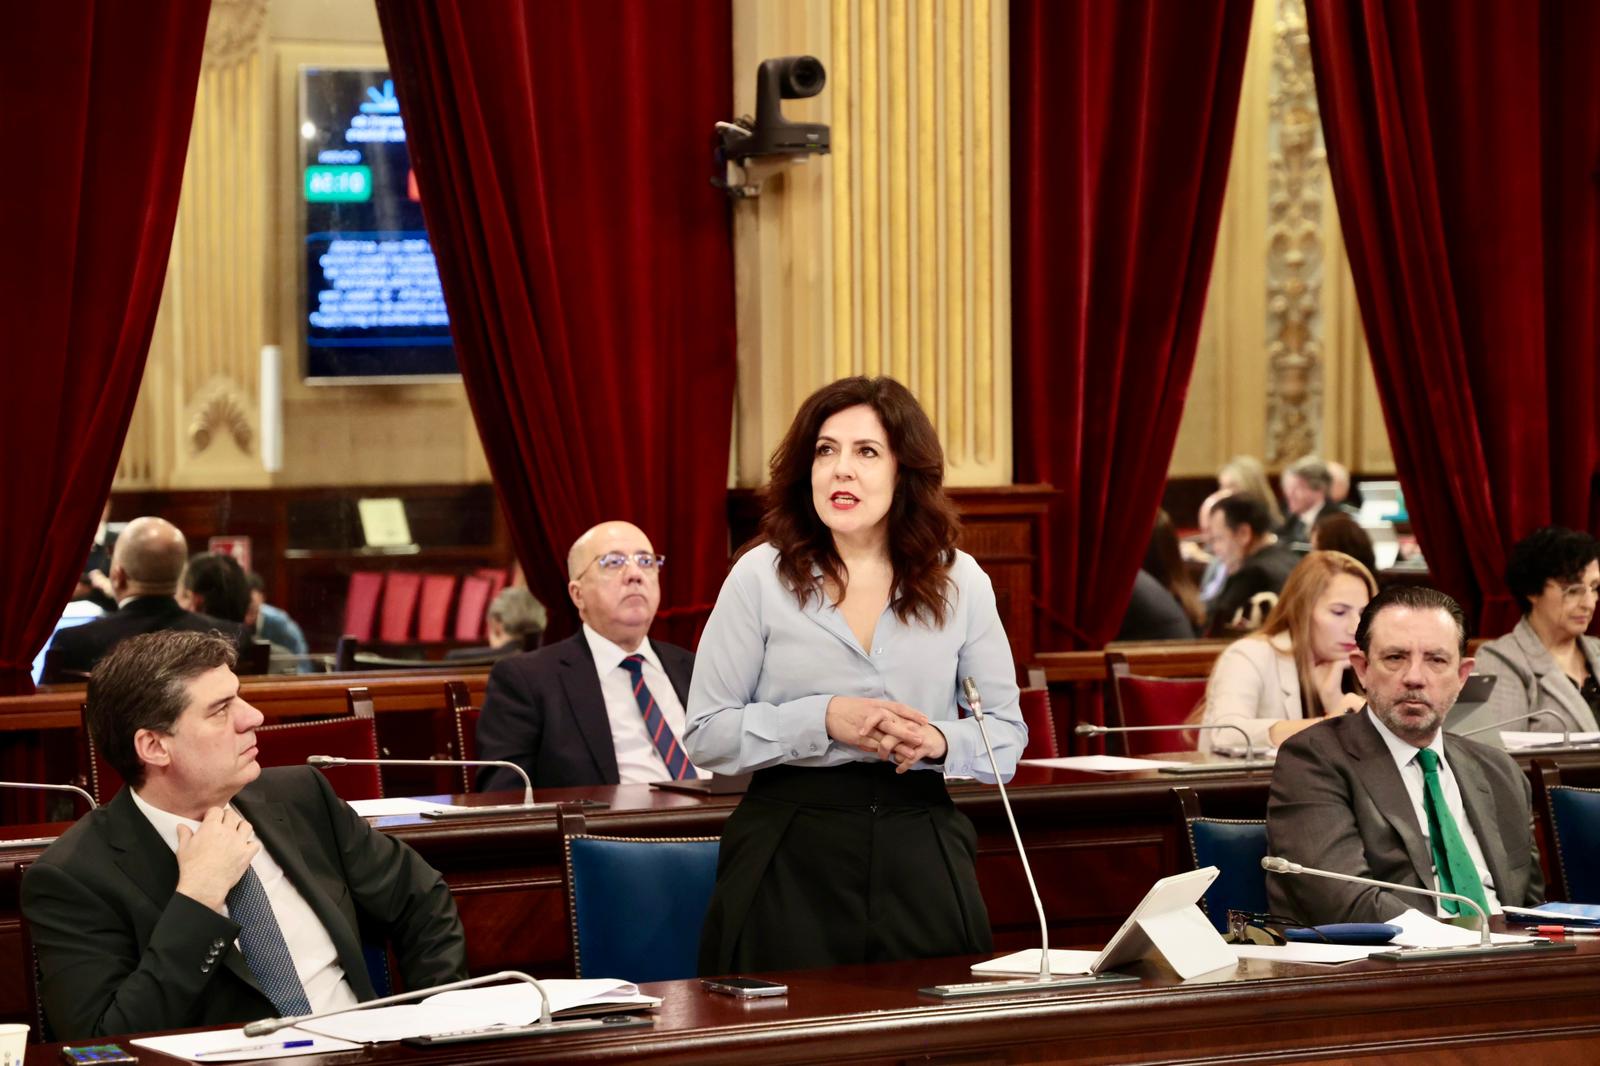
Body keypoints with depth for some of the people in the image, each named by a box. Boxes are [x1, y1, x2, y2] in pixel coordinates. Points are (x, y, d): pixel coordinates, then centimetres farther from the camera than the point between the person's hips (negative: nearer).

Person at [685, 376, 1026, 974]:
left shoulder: (960, 582, 6)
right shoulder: (761, 578, -1)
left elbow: (1006, 735, 9)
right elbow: (706, 735, -2)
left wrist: (940, 742, -13)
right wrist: (823, 721, -15)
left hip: (920, 854, 2)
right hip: (790, 862, -2)